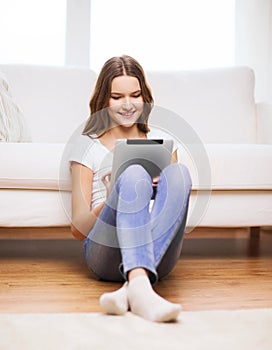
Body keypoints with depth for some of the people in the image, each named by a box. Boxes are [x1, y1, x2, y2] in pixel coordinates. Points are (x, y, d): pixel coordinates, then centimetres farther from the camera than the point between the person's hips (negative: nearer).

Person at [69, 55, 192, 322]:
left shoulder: (162, 141, 19)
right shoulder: (88, 146, 11)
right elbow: (78, 229, 6)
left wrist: (164, 187, -6)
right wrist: (110, 201, -14)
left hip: (158, 256, 3)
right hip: (106, 255, -2)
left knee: (179, 172, -24)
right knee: (135, 173, -29)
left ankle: (133, 288, -42)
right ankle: (141, 289, -51)